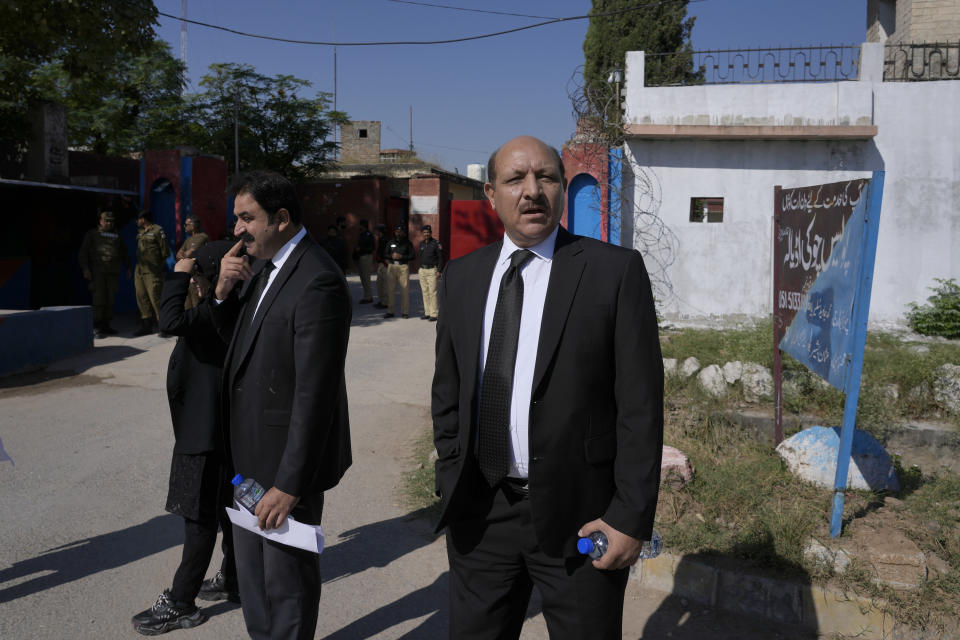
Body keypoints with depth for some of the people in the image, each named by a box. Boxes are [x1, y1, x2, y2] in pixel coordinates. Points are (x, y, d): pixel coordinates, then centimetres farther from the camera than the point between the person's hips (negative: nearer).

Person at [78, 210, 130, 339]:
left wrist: (127, 268, 22)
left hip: (112, 273, 4)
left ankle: (106, 325, 9)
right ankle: (96, 327, -7)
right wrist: (85, 268, -8)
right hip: (97, 272, -4)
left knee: (110, 299, 2)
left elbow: (124, 253, 27)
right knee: (99, 299, -10)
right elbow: (83, 252, 2)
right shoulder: (92, 234, 7)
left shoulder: (116, 236, 19)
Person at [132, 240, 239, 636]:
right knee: (225, 508, 19)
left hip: (208, 432, -10)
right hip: (213, 428, 10)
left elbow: (171, 322, -37)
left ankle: (180, 604, 10)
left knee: (200, 518, -1)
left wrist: (177, 276, -26)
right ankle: (233, 581, 33)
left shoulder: (217, 311, -21)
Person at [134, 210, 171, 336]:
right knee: (142, 297, 8)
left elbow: (165, 250, -8)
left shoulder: (157, 230, -8)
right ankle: (146, 326, 15)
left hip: (152, 271, -8)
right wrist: (140, 264, 16)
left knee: (155, 297, -11)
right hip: (139, 270, 9)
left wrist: (158, 264, -2)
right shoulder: (140, 232, 17)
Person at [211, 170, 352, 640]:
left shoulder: (318, 282, -23)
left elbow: (315, 393, -25)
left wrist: (290, 482, -22)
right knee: (251, 570, 25)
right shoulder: (263, 266, 6)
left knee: (287, 578, 10)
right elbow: (239, 339, 14)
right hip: (249, 452, 9)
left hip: (288, 458, -9)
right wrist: (225, 292, -6)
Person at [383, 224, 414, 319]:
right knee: (390, 289, 1)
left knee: (405, 290, -4)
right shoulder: (390, 243, 13)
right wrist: (392, 256, -8)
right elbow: (386, 254, 13)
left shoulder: (407, 243, 6)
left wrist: (401, 256, -12)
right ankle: (390, 311, 7)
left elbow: (412, 256, 1)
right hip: (392, 266, 2)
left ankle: (405, 312, 3)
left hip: (403, 267, -2)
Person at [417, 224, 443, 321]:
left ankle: (434, 314, -8)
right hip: (422, 270, 6)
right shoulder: (421, 244, 13)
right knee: (425, 292, 7)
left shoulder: (436, 243, -6)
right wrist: (420, 268, 17)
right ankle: (427, 313, 13)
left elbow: (440, 257, -7)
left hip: (432, 270, -6)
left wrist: (439, 271, -13)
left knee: (432, 292, -9)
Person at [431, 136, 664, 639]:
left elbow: (640, 404, -9)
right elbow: (448, 394, 11)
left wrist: (632, 517, -11)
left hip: (578, 516, -3)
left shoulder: (616, 270, -7)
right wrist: (450, 486, 7)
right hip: (479, 514, 4)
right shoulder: (461, 277, 6)